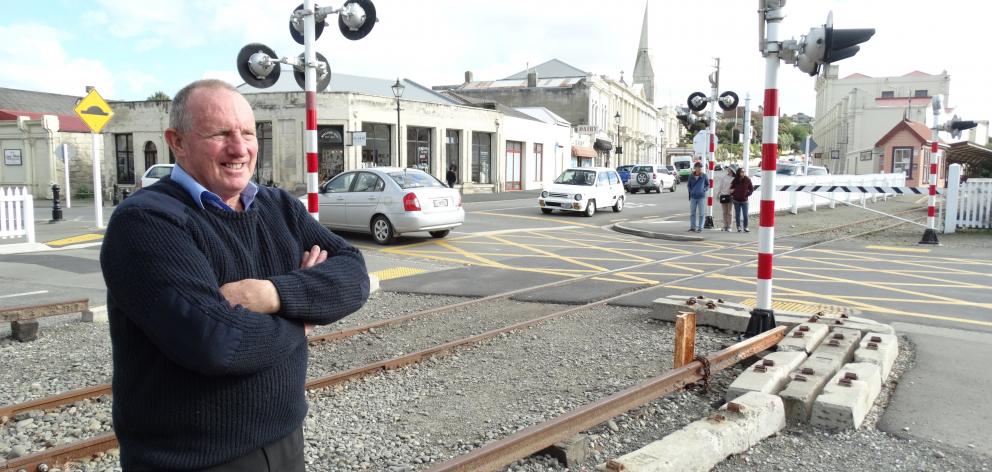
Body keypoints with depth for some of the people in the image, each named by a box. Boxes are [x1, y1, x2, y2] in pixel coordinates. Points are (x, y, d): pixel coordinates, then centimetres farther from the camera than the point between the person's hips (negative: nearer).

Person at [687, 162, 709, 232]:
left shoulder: (704, 176, -2)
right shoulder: (691, 176, 2)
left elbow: (708, 185, 6)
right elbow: (688, 185, 13)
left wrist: (704, 190, -8)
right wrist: (691, 191, 1)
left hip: (701, 197, -2)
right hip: (693, 197, 2)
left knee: (701, 213, 1)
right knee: (692, 212, 7)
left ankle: (700, 228, 6)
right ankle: (693, 227, 17)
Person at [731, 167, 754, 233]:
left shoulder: (747, 180, -5)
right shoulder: (735, 180, -2)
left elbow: (751, 189, 4)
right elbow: (731, 188, 11)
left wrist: (748, 195, -6)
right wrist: (732, 195, -1)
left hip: (744, 200, -1)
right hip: (736, 200, 1)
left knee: (745, 215, -3)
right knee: (737, 215, 6)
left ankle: (745, 227, 5)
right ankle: (738, 227, 14)